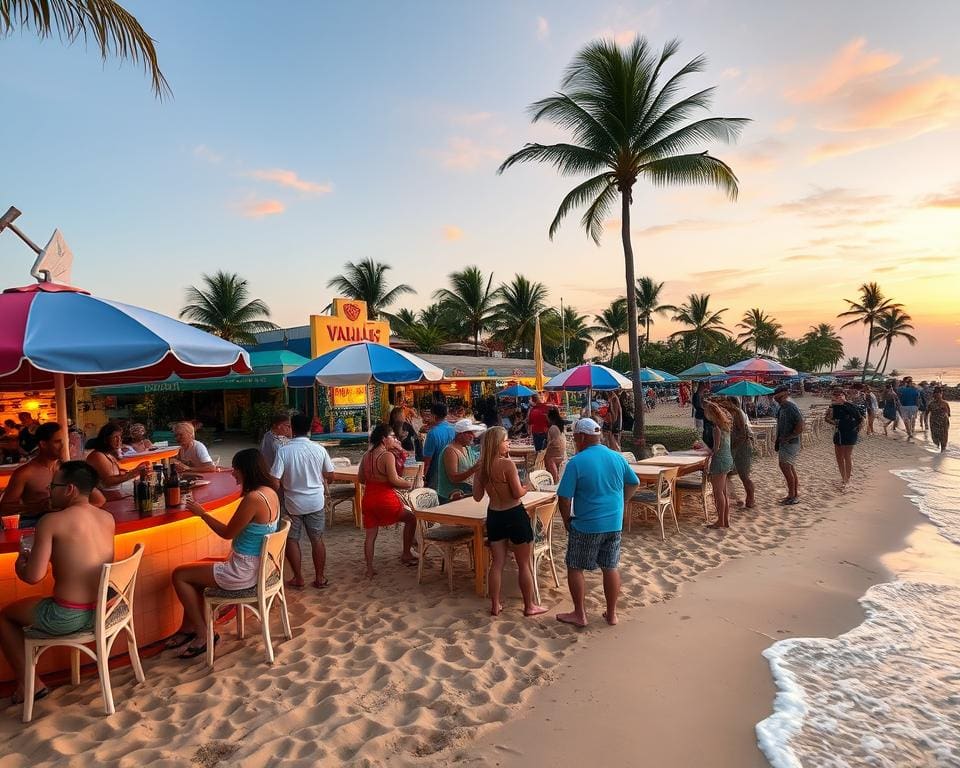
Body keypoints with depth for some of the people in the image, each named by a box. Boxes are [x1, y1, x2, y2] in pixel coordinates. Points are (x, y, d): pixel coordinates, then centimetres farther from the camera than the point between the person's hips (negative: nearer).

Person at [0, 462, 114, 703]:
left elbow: (34, 576, -17)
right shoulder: (108, 519, 3)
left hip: (69, 618, -7)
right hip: (104, 610, 7)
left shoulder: (51, 521, -15)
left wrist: (20, 565, 5)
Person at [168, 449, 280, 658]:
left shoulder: (253, 498, -27)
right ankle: (188, 628, 32)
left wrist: (201, 513, -4)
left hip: (244, 572, -10)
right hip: (258, 565, 10)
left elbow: (227, 533, -13)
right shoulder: (270, 492, 1)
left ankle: (202, 635, 14)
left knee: (179, 575, 5)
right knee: (199, 567, 24)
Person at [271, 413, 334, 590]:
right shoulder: (319, 449, -9)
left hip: (293, 503, -2)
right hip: (316, 502, 2)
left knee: (292, 540, 15)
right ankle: (319, 578, 20)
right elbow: (330, 476, 1)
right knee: (317, 539, 13)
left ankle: (298, 579, 22)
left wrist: (284, 488, 4)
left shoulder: (283, 450, -15)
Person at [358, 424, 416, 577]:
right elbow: (394, 480, -21)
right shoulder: (388, 455, -15)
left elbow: (361, 479, 12)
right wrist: (410, 484, -6)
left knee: (370, 535, 14)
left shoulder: (366, 455, 7)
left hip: (368, 499, 6)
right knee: (411, 518, 15)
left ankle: (369, 570, 15)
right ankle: (406, 554, 21)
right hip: (385, 498, -6)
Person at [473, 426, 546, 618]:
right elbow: (518, 493, -17)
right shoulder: (507, 464, -19)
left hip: (494, 516, 6)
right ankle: (529, 606, 21)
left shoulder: (482, 467, -1)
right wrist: (527, 487, 4)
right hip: (514, 515, -5)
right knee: (524, 564, 10)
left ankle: (495, 605, 22)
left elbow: (477, 497, 5)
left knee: (498, 562, 15)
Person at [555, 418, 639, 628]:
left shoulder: (576, 462, -15)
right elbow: (634, 483, 15)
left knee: (575, 568, 10)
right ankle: (611, 613, 24)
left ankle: (579, 614, 17)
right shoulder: (617, 457, 3)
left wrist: (566, 520, 0)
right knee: (611, 568, 15)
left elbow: (565, 497, -15)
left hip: (586, 526, -5)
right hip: (614, 524, 6)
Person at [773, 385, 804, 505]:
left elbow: (800, 427, -22)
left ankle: (792, 496, -5)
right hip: (784, 443, 10)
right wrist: (777, 440, 15)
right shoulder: (781, 407, 12)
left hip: (790, 443, -10)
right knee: (791, 468, 13)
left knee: (785, 466, -11)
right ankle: (795, 495, 21)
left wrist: (787, 438, -18)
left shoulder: (791, 407, -17)